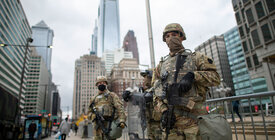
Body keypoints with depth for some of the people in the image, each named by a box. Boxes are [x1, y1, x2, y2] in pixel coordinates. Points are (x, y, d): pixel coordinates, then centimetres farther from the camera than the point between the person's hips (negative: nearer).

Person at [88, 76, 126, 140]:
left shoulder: (112, 96, 4)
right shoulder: (94, 99, 19)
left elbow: (120, 108, -8)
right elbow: (90, 111, 24)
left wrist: (122, 120, -23)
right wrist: (93, 116, -1)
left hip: (109, 125, -4)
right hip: (98, 126, 4)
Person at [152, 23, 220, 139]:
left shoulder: (195, 58, 10)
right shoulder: (161, 65, 16)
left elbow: (215, 78, 0)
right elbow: (157, 94, 11)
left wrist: (193, 75, -15)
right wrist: (163, 110, -5)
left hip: (193, 117, -2)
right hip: (170, 118, 2)